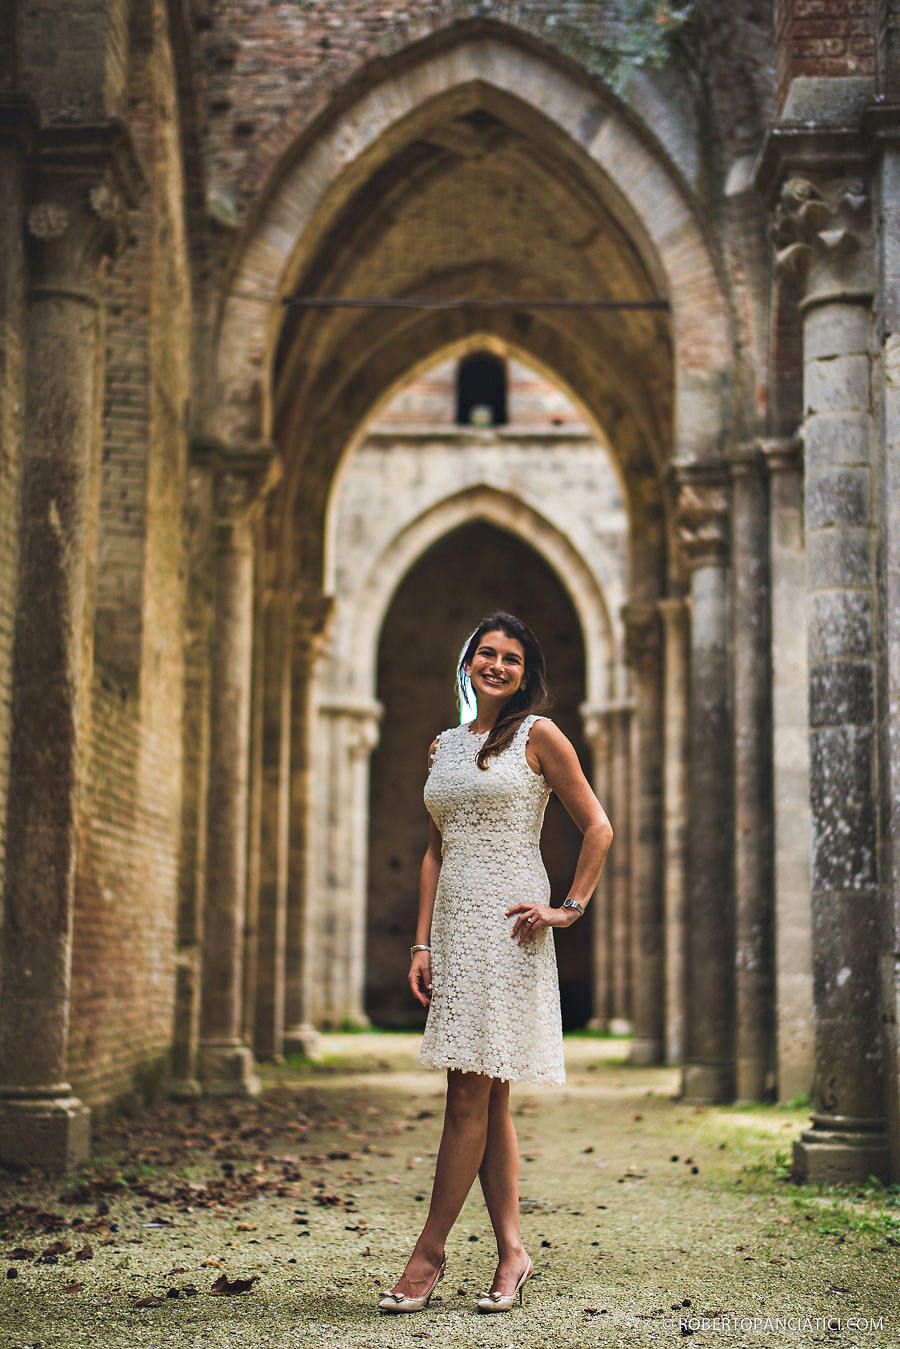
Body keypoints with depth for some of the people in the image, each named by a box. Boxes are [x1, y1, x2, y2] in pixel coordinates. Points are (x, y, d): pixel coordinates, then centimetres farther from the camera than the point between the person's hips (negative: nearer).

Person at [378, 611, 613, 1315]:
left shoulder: (538, 735, 0)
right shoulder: (447, 745, 16)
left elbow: (598, 827, 1)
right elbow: (436, 849, 16)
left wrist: (570, 907, -6)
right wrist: (422, 941, 9)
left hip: (507, 925, -6)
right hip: (455, 922, 6)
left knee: (471, 1092, -7)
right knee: (487, 1099, 6)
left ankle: (429, 1252, 0)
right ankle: (512, 1251, 12)